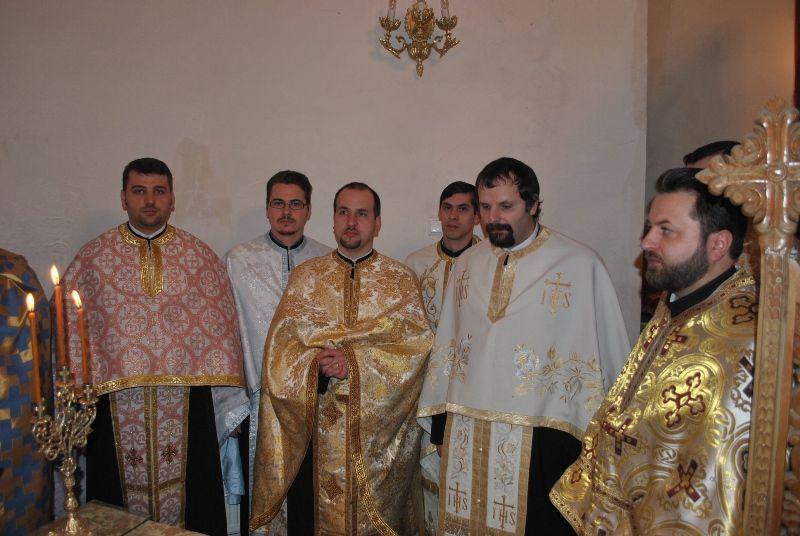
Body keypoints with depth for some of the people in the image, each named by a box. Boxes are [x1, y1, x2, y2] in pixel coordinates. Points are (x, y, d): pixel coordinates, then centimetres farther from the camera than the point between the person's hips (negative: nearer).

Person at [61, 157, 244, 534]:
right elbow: (72, 333, 2)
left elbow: (220, 329, 1)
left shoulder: (202, 257, 2)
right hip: (116, 409, 0)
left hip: (186, 407, 0)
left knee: (190, 503, 11)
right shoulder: (91, 257, 2)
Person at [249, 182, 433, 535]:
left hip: (380, 433, -1)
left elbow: (416, 346, -8)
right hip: (317, 431, 1)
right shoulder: (305, 276, 7)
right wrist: (316, 366, -19)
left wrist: (355, 363, -18)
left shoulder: (401, 280, 3)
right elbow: (280, 346, 0)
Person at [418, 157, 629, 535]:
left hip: (542, 442, -4)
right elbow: (446, 345, 11)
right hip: (465, 437, 4)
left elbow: (607, 354, -6)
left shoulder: (581, 265, -8)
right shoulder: (467, 265, 7)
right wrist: (441, 421, 11)